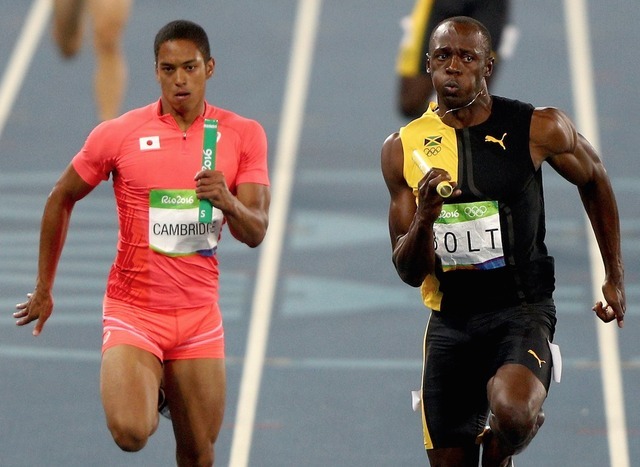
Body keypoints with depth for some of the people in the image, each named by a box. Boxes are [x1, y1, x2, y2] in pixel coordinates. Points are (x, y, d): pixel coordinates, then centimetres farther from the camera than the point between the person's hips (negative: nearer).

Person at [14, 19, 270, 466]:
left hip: (199, 315, 2)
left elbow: (256, 232, -5)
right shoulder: (119, 134, -6)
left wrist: (229, 203, -28)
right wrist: (44, 289, 12)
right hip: (132, 310, -2)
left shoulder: (244, 135, -1)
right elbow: (61, 199, 8)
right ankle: (147, 389, 13)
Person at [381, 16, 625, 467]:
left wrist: (616, 279, 17)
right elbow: (410, 272, 3)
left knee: (513, 414, -32)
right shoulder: (404, 149, 1)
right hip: (450, 322, 3)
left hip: (523, 311, -3)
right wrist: (423, 221, -19)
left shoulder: (539, 130, -5)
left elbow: (595, 181, 16)